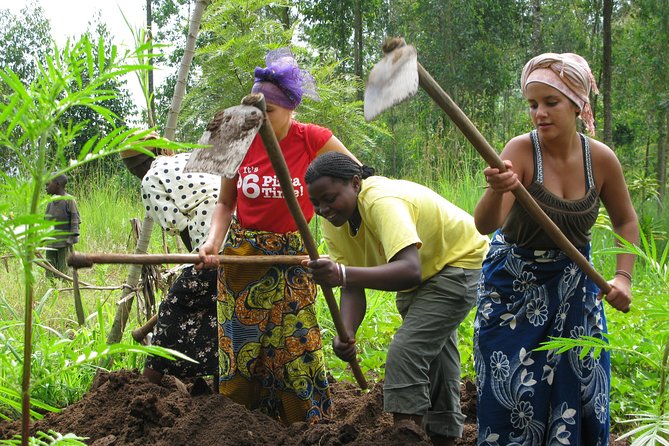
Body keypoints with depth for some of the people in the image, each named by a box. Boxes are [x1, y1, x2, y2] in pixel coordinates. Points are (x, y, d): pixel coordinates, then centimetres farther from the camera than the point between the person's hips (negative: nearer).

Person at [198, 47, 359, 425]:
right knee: (243, 347, 8)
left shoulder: (313, 140, -11)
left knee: (294, 347, 1)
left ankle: (305, 422, 19)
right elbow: (226, 203, 3)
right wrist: (214, 241, -14)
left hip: (292, 259, -2)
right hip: (243, 256, 2)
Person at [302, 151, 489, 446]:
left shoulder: (383, 202, -37)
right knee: (433, 357, 19)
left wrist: (343, 274, -63)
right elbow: (353, 288, -15)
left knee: (405, 354, -22)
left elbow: (410, 270, -51)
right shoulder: (334, 221, -12)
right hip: (423, 274, 9)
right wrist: (347, 334, -34)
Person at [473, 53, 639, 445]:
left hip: (573, 287, 3)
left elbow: (626, 221, 9)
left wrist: (624, 276, -3)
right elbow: (485, 225, -33)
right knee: (514, 394, -3)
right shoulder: (521, 151, -20)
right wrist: (497, 191, -53)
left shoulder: (601, 158, -10)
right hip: (514, 287, -3)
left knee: (578, 391, 4)